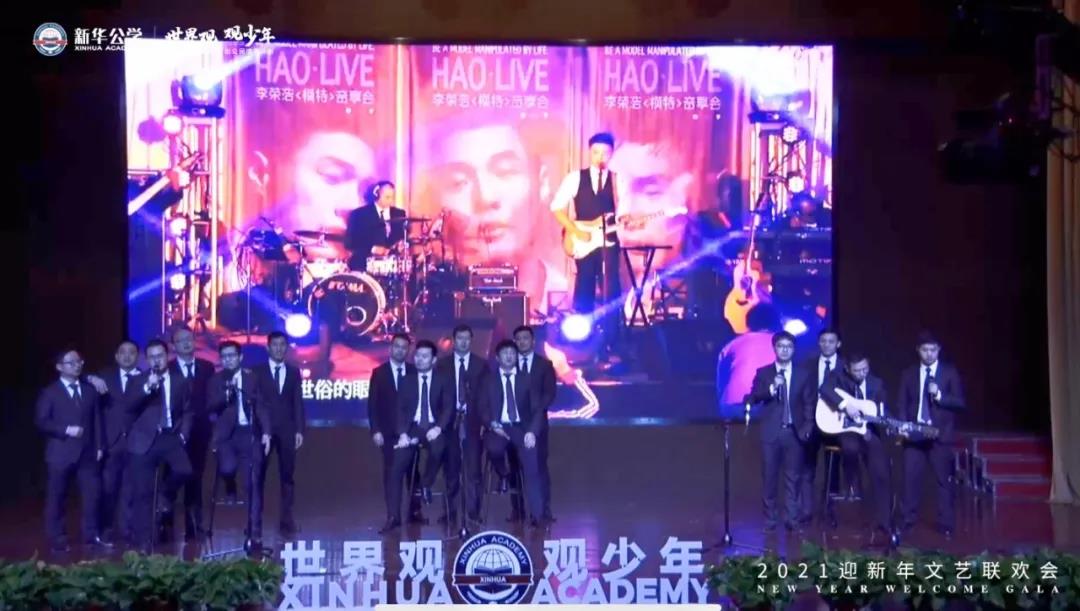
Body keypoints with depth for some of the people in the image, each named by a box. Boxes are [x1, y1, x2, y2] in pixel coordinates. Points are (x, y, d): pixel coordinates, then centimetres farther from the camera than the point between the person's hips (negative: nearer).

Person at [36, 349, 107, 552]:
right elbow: (41, 421, -7)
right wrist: (66, 430, -17)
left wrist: (99, 446, 4)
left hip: (87, 452, 3)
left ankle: (92, 536, 9)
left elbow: (96, 420, 12)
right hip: (61, 453, -3)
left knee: (91, 495, 1)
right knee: (56, 498, 2)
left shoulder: (90, 390, 14)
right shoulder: (49, 392, 1)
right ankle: (58, 540, 9)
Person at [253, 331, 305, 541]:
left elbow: (298, 403, 7)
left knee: (287, 476, 4)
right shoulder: (258, 372, 5)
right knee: (258, 477, -4)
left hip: (287, 431, 2)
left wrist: (299, 430, -1)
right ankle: (255, 524, -2)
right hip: (263, 430, -2)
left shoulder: (294, 372, 11)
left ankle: (287, 522, 8)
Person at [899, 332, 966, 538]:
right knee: (910, 478, -1)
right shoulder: (908, 374, 11)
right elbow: (902, 404, 9)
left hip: (940, 434, -2)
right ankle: (908, 521, 7)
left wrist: (939, 395, -15)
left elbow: (960, 403, -1)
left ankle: (946, 525, 7)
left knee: (944, 480, 1)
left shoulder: (950, 372, 5)